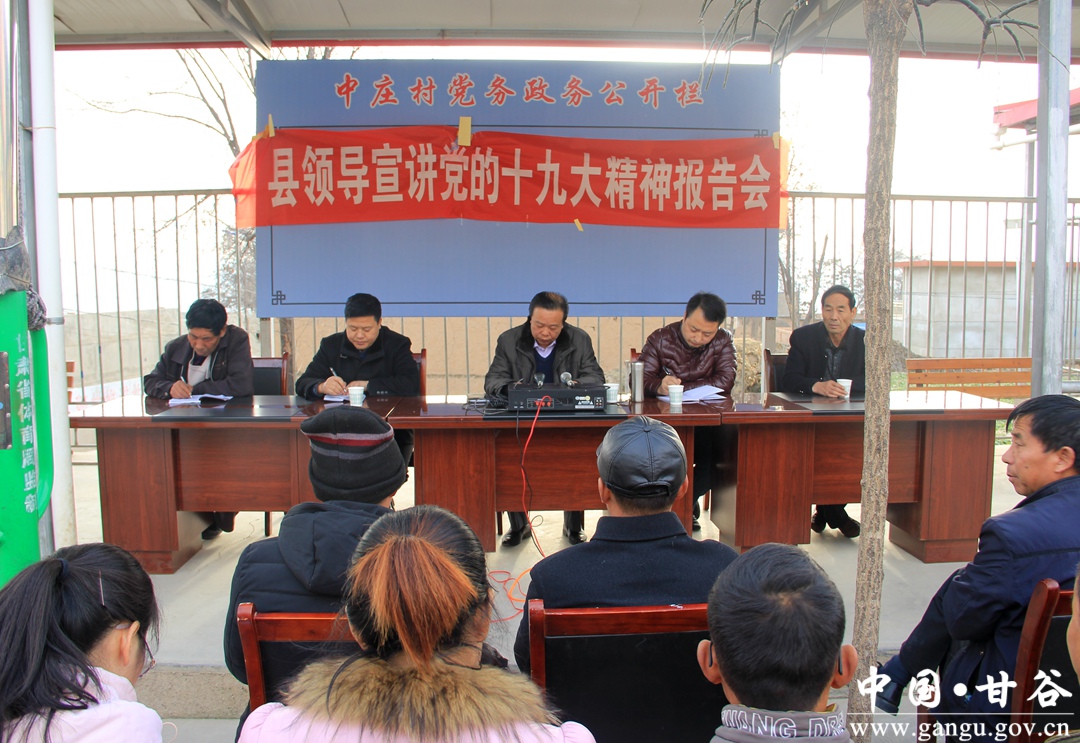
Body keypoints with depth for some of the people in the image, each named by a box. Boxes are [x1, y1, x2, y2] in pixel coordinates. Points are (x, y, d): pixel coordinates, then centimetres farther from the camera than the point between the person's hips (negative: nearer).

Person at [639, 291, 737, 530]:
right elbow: (639, 379, -9)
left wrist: (679, 387, -16)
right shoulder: (660, 339, 2)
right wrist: (660, 386, -32)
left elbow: (725, 381, -11)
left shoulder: (723, 341, 4)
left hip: (707, 422, 1)